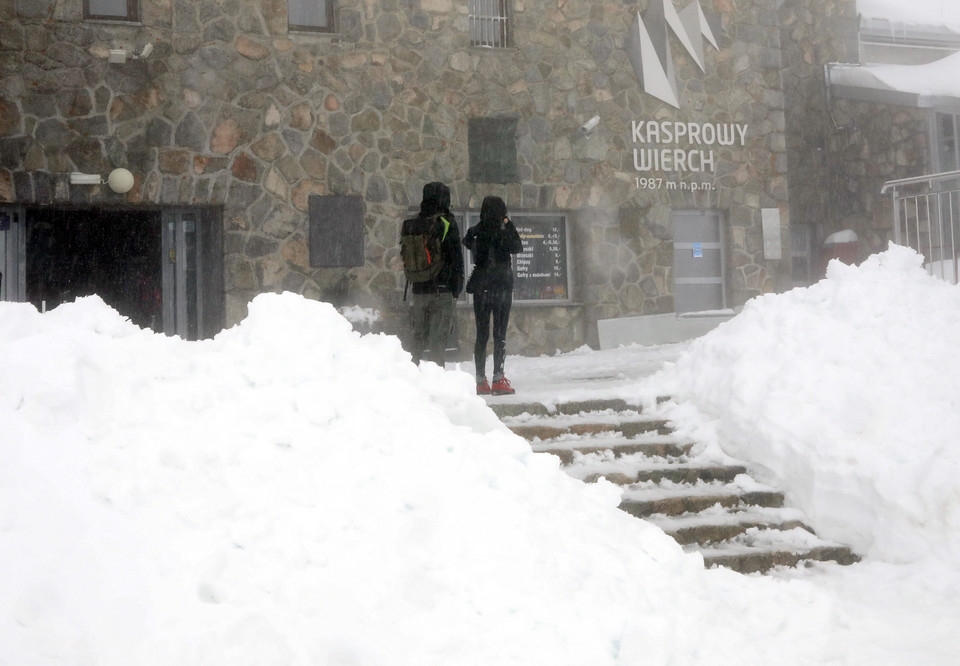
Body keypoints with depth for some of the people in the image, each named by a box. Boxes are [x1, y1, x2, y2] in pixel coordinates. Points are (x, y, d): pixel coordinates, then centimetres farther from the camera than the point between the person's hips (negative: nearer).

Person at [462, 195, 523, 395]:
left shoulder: (473, 232, 1)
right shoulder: (503, 232, -10)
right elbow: (517, 248, 0)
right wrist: (508, 225, 4)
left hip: (480, 287, 4)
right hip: (501, 286, -4)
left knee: (481, 334, 8)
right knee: (500, 334, -1)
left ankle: (480, 381, 9)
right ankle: (498, 380, -4)